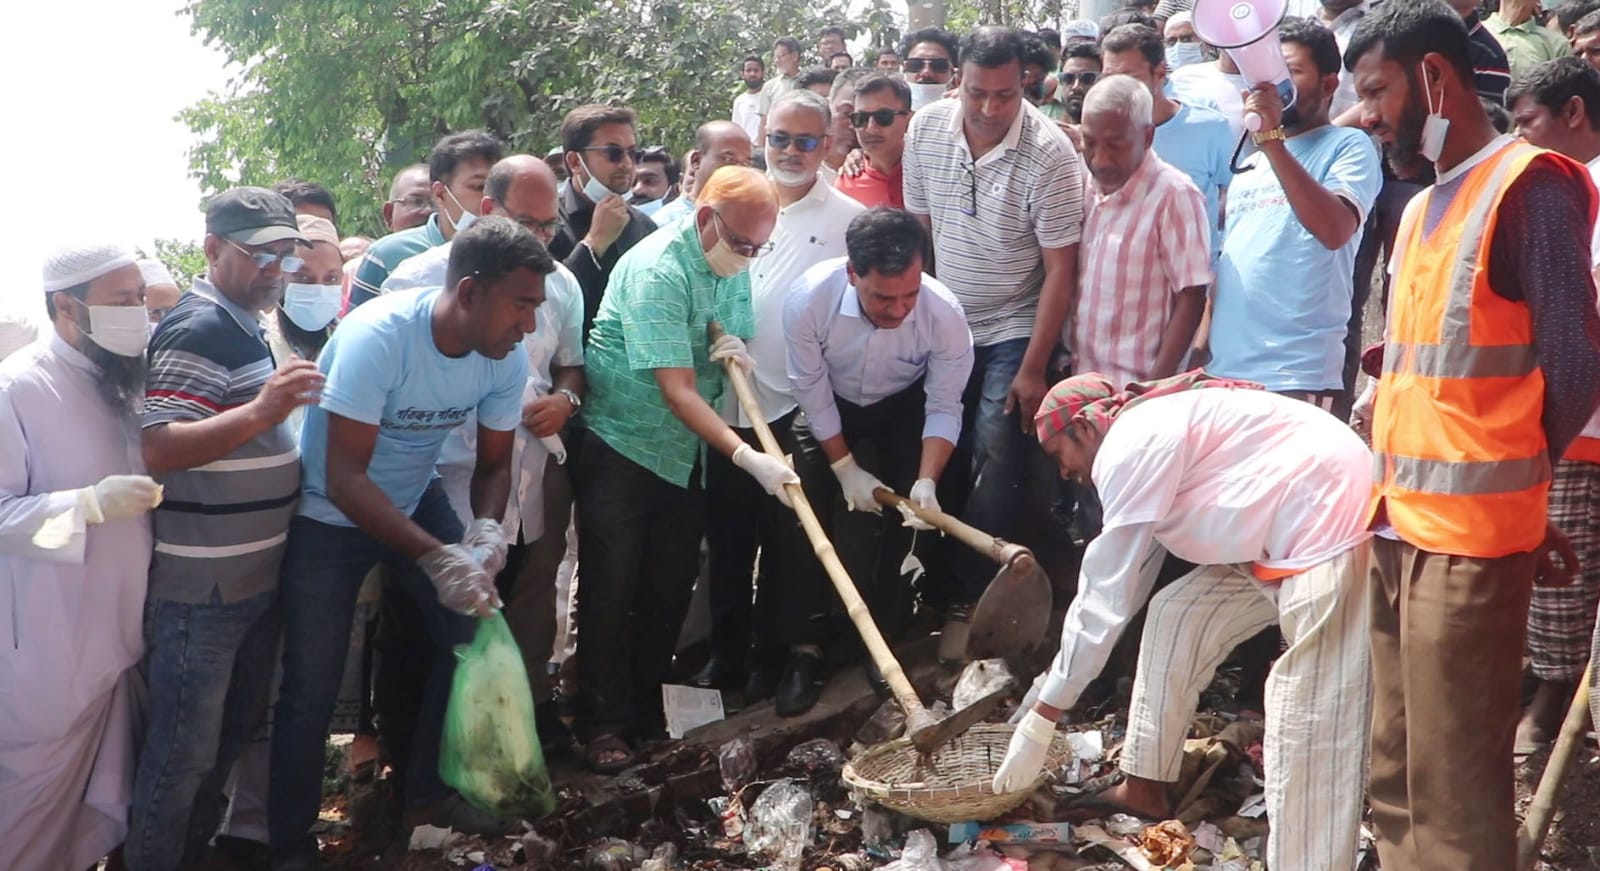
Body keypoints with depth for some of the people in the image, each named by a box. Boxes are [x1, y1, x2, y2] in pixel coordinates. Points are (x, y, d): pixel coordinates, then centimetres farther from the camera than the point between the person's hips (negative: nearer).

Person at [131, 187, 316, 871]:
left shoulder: (242, 325, 13)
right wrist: (263, 410, -38)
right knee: (184, 748, 2)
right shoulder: (197, 330, -18)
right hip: (200, 585, -10)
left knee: (236, 727, 22)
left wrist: (287, 401, 13)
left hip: (252, 575, 10)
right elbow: (158, 449, -29)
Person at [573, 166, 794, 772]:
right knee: (611, 591, -2)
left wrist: (738, 352, -10)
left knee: (670, 590, 11)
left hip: (687, 452, 7)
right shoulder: (657, 271, -23)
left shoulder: (735, 267, 1)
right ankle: (603, 724, 9)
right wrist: (747, 458, -34)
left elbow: (739, 339, 16)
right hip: (620, 448, -7)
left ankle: (647, 710, 24)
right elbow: (678, 390, -28)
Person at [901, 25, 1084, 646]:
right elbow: (917, 228, 6)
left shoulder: (1049, 152, -19)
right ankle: (945, 585, 22)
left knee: (997, 465, -10)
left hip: (1013, 332, -4)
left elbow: (1060, 268, -15)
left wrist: (1032, 368, -15)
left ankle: (975, 600, 1)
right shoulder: (925, 130, -6)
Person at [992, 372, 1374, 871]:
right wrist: (1054, 677, 26)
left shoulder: (1130, 446, -13)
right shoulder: (1150, 430, 18)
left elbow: (1105, 596, -15)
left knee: (1309, 722, -15)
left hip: (1329, 525, -11)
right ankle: (1144, 790, 24)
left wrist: (1041, 717, -9)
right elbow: (1124, 581, 24)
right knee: (1175, 617, 15)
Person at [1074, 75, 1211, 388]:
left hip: (1135, 388, -5)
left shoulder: (1174, 195, -11)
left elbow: (1190, 301, -11)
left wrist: (1155, 386, -14)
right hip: (1077, 380, 5)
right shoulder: (1086, 187, 6)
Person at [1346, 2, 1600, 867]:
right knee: (1394, 769, 16)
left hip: (1468, 536, -8)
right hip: (1396, 525, 8)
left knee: (1454, 785, -2)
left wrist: (1497, 484, 1)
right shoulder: (1420, 207, 16)